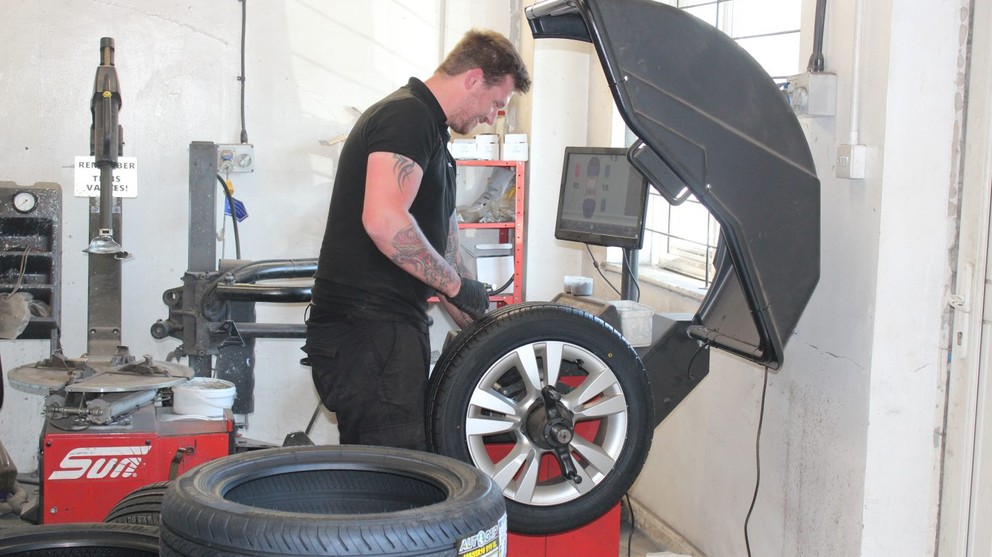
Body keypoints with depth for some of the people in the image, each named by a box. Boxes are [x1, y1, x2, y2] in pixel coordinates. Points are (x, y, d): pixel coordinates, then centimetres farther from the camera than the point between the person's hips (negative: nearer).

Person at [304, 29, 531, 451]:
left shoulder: (431, 133, 24)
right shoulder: (407, 116, -9)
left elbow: (441, 245, 27)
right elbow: (383, 219, -25)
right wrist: (455, 285, -13)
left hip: (390, 330, 10)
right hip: (366, 326, -10)